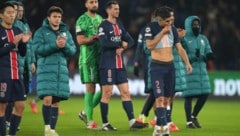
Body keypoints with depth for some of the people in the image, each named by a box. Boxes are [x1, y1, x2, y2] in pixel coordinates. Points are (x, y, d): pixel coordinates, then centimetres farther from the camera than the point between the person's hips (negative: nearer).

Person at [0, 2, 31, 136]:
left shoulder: (17, 31, 13)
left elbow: (23, 53, 16)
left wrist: (24, 42, -3)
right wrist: (12, 44, -18)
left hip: (16, 73, 7)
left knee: (20, 105, 4)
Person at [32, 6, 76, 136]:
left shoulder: (66, 32, 14)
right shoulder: (41, 32, 2)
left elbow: (72, 51, 9)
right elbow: (37, 49, -10)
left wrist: (65, 45, -11)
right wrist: (55, 45, -18)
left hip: (61, 70, 4)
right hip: (46, 69, -4)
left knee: (56, 102, 5)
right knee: (47, 99, -14)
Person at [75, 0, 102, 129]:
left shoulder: (101, 19, 16)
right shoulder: (82, 20, -4)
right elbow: (80, 40, -12)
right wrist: (95, 38, -22)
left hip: (101, 57, 7)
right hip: (88, 58, -7)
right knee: (90, 88, -7)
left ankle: (86, 112, 17)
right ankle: (89, 121, -1)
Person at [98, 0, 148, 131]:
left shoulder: (119, 25, 15)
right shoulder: (103, 26, -7)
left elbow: (130, 41, 11)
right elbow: (104, 43, -20)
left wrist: (122, 48, -9)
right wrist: (121, 44, -10)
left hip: (120, 65, 7)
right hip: (107, 65, -7)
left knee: (126, 92, 1)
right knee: (107, 94, -3)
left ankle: (132, 122, -2)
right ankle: (105, 124, 5)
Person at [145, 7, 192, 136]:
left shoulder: (172, 29, 6)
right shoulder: (151, 27, -7)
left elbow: (180, 48, 8)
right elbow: (149, 45, -17)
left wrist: (187, 63, -4)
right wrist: (163, 32, -18)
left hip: (170, 67, 5)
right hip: (157, 67, -5)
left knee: (166, 99, 7)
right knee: (159, 98, -15)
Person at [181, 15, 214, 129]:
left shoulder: (203, 39, 13)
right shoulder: (184, 39, -6)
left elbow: (208, 52, 13)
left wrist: (209, 56, -11)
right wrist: (194, 57, -24)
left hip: (202, 71, 6)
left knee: (204, 94, 2)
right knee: (189, 96, -3)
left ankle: (194, 116, 21)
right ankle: (189, 121, 7)